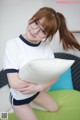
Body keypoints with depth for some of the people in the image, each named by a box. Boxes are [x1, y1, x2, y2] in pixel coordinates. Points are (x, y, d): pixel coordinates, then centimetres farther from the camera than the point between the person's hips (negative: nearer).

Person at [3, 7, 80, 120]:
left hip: (36, 91, 5)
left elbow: (55, 76, -14)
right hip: (19, 97, -5)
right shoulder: (12, 45, -30)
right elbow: (15, 83, -34)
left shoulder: (46, 47, -15)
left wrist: (38, 86, -33)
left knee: (55, 108, 21)